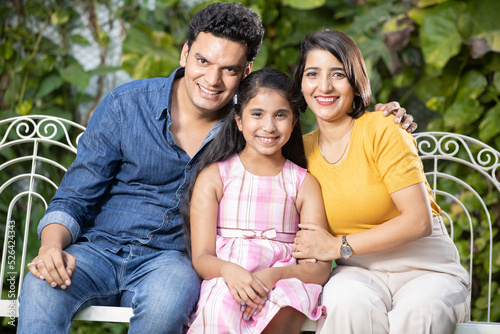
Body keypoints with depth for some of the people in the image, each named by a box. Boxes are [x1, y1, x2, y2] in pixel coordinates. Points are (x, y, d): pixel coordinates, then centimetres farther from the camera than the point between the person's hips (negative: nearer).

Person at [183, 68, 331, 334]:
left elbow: (321, 267, 2)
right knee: (223, 305, -38)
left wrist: (274, 275, -20)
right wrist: (228, 270, -24)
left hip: (286, 281, 1)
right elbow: (201, 257, 2)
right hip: (224, 280, 0)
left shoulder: (305, 184, 13)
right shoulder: (214, 176, 11)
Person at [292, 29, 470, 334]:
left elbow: (419, 220, -16)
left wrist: (339, 246, -15)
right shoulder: (302, 149, 7)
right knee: (348, 304, -35)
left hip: (426, 267, -2)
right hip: (360, 273, 3)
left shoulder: (382, 131, -9)